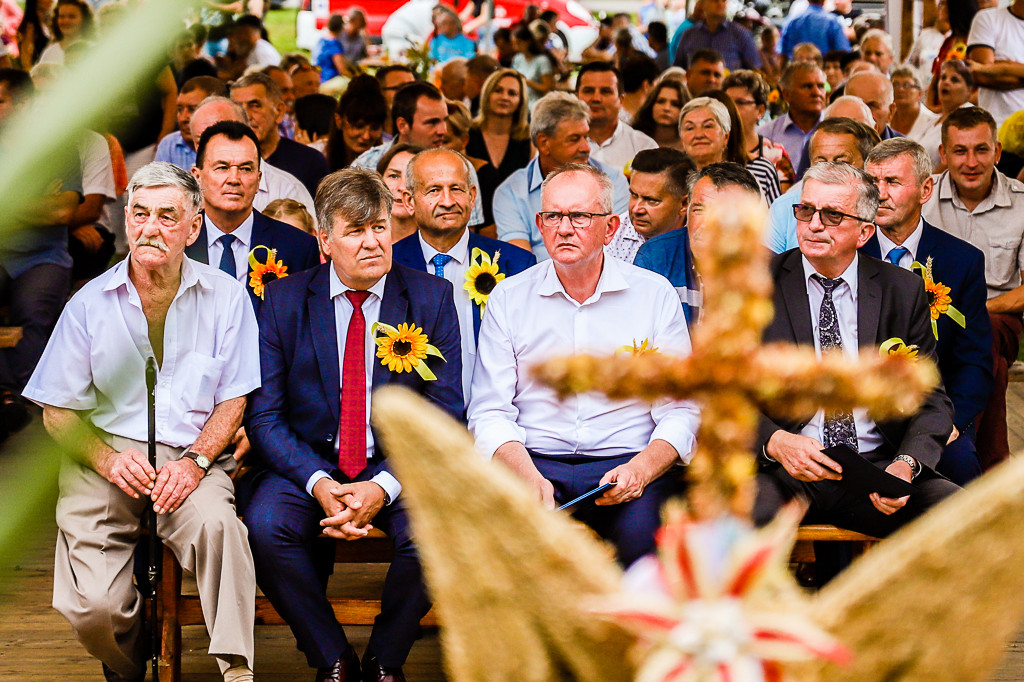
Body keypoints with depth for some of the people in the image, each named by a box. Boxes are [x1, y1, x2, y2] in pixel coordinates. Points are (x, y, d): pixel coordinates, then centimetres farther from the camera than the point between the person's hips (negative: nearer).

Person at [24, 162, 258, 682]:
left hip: (192, 458, 0)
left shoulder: (225, 297, 6)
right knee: (90, 605, -21)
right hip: (108, 453, 0)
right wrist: (108, 458, -11)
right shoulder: (90, 303, 6)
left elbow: (233, 399, 7)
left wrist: (196, 459, -12)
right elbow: (57, 413, 8)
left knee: (215, 521, -36)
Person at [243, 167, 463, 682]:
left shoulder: (432, 298, 0)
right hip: (306, 464, 1)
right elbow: (264, 415, -1)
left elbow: (445, 416, -3)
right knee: (265, 527, -29)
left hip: (398, 467, 0)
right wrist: (319, 484, -19)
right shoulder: (283, 301, 1)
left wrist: (384, 486, -19)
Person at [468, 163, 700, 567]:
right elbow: (490, 413, 4)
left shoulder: (655, 295, 8)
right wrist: (530, 479, -16)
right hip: (533, 461, 0)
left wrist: (639, 471, -16)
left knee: (642, 532, -33)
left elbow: (680, 412, 5)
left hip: (626, 462, 0)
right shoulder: (508, 298, 9)